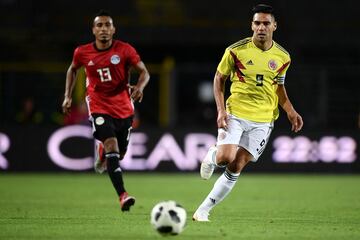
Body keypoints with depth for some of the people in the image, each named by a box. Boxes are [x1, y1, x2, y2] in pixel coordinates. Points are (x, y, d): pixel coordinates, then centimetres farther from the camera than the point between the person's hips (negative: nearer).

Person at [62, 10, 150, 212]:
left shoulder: (125, 50, -8)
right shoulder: (82, 53, -4)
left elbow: (144, 72, -7)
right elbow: (73, 69, 17)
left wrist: (139, 87, -28)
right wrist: (68, 96, 12)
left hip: (123, 108, 2)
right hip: (99, 108, -2)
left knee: (119, 155, 11)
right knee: (112, 146, -22)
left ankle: (102, 153, 51)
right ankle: (123, 196, -27)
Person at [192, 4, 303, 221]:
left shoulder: (282, 57, 3)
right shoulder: (236, 51, -7)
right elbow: (219, 78, 4)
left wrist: (290, 111, 3)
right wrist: (221, 110, -8)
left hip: (262, 120, 2)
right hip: (235, 114, -2)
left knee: (235, 168, -5)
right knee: (225, 158, -21)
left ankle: (204, 210, 5)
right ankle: (212, 155, 17)